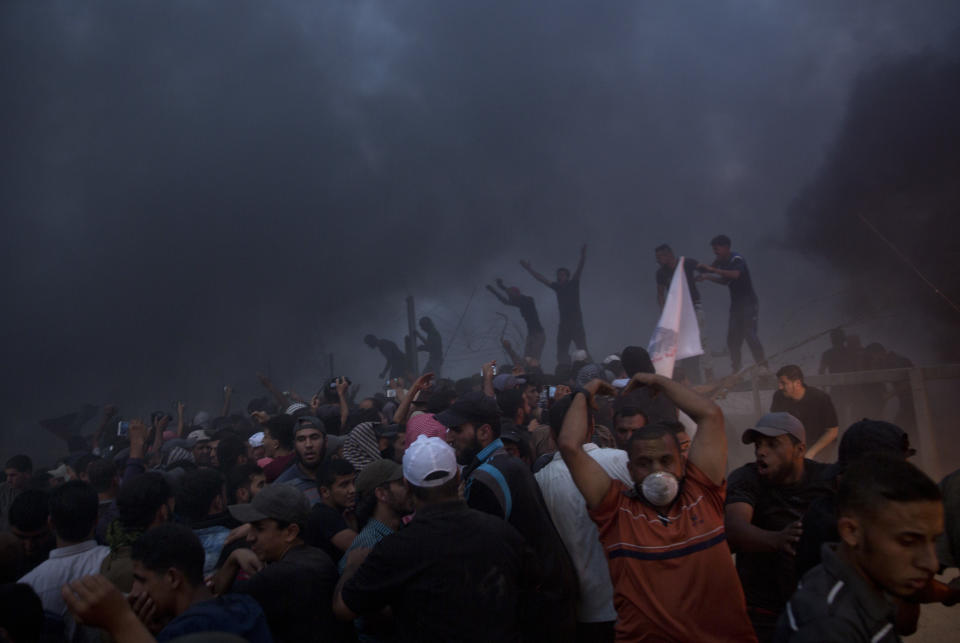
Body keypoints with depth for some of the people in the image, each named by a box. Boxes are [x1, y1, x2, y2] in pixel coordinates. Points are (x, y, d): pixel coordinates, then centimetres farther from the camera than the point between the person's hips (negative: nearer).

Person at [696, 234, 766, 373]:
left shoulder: (737, 260, -14)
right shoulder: (722, 262, 11)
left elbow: (735, 274, -34)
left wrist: (712, 269, -34)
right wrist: (706, 277, 9)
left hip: (748, 303, -8)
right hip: (736, 304, 8)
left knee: (749, 334, -15)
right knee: (732, 338, 7)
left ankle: (762, 366, -9)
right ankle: (736, 369, 14)